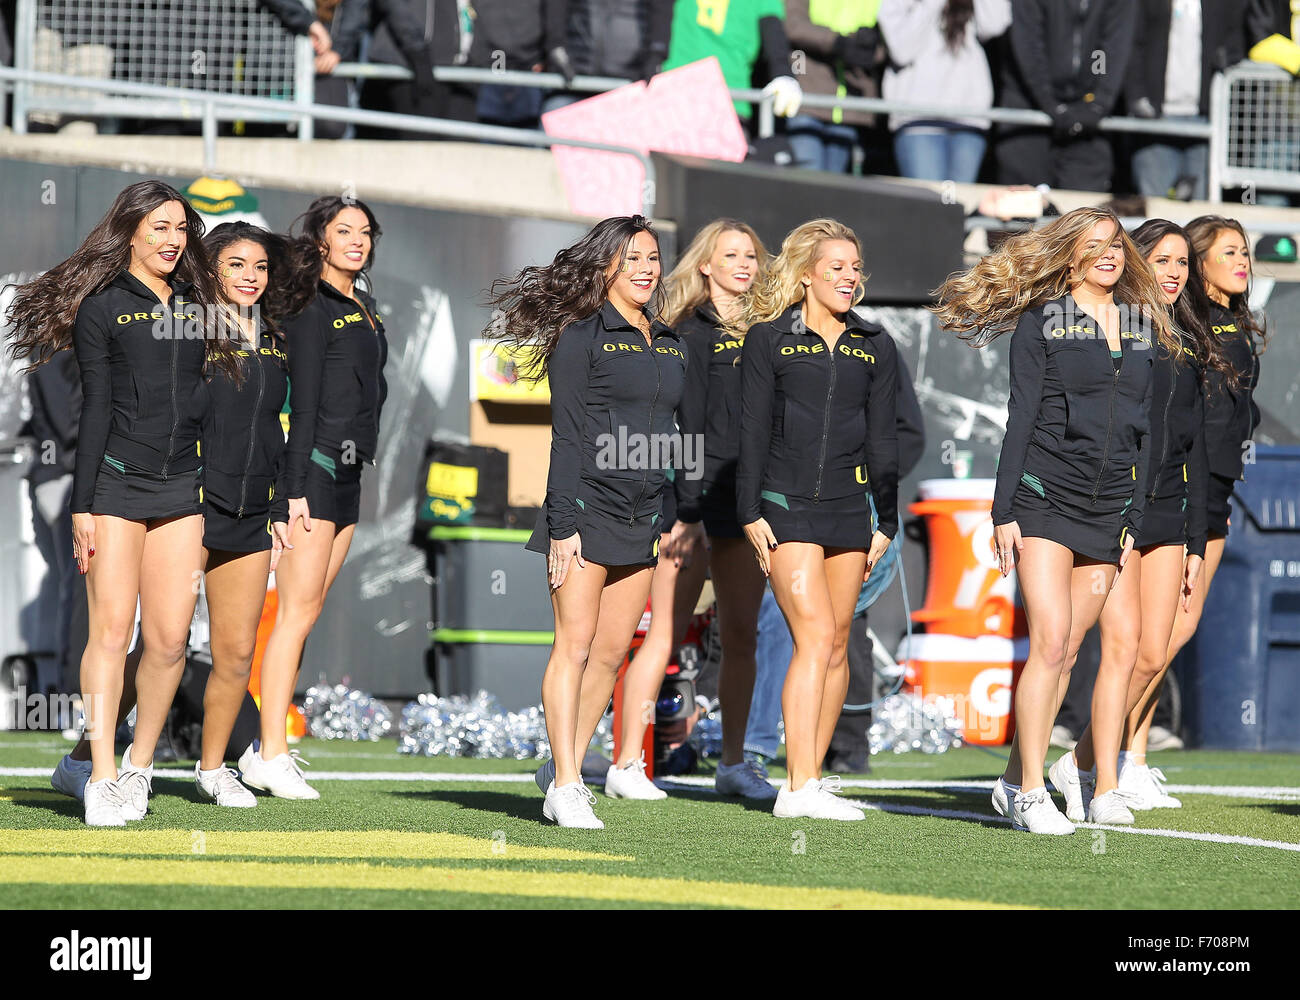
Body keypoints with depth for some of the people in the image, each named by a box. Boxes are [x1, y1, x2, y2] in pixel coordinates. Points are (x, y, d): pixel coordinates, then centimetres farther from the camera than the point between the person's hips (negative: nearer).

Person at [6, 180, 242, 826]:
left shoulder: (193, 305, 14)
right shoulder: (102, 306, 0)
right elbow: (95, 409, -4)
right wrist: (82, 507, -8)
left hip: (181, 488, 4)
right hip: (115, 482, -4)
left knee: (170, 638, -2)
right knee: (112, 629, -9)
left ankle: (141, 761, 15)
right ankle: (102, 778, -5)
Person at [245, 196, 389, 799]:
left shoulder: (361, 309, 17)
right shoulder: (312, 308, -8)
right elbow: (303, 403, -13)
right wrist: (297, 489, -17)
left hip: (347, 475, 8)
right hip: (314, 470, -8)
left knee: (307, 613, 7)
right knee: (297, 613, -9)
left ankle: (270, 747, 9)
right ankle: (272, 755, -10)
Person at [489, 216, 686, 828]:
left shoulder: (671, 345, 15)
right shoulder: (581, 336, -4)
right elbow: (567, 437, -9)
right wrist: (564, 524, -14)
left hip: (644, 519, 6)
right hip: (587, 507, -6)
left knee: (613, 651, 5)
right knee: (575, 645, -7)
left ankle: (563, 768, 15)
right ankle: (567, 787, -7)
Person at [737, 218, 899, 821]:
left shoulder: (874, 348, 12)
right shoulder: (769, 340, 1)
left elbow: (882, 438, 14)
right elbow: (752, 432, 0)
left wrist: (887, 521, 10)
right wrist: (751, 515, -7)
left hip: (848, 507, 5)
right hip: (787, 505, -4)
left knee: (836, 643, 5)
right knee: (815, 637, -15)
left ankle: (813, 771, 16)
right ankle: (800, 788, -20)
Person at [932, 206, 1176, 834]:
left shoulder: (1144, 329, 13)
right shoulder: (1040, 322, 1)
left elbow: (1146, 431, 15)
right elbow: (1021, 418, -2)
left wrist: (1135, 521, 11)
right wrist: (1004, 511, -7)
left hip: (1109, 510, 4)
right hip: (1045, 498, -4)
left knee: (1067, 650, 3)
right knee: (1050, 641, -14)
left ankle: (1014, 780, 12)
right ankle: (1031, 793, -11)